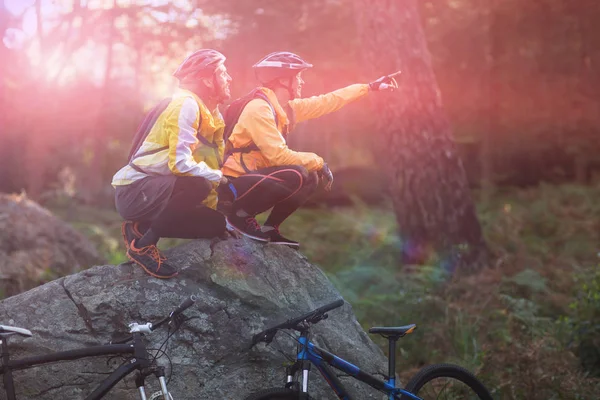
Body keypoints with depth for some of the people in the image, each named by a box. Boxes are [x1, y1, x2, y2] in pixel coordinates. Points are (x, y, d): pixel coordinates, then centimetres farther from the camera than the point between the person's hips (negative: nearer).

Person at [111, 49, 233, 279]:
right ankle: (142, 244, -17)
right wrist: (219, 178, -15)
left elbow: (211, 165, 14)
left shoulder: (207, 112, 12)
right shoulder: (186, 104, -17)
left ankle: (140, 228, 10)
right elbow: (181, 163, -27)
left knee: (215, 224, 3)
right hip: (134, 190, -10)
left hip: (156, 190, 10)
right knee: (198, 185, -33)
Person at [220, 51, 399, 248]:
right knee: (296, 175, -27)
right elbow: (279, 155, -26)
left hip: (255, 179, 9)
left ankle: (269, 229, 9)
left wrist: (370, 86, 17)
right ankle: (239, 214, -11)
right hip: (233, 186, -9)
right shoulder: (259, 109, -20)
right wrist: (317, 162, -14)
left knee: (310, 178, 7)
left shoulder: (285, 107, 7)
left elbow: (326, 102, 14)